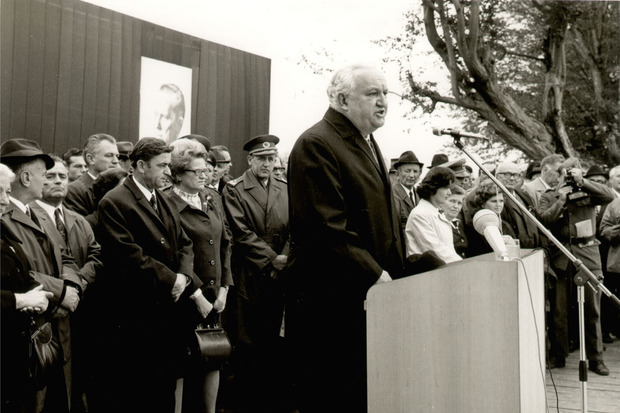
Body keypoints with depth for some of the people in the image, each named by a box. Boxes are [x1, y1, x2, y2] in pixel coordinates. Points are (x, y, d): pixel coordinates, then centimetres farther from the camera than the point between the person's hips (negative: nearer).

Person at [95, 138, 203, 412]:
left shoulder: (165, 202, 15)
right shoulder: (114, 203, -11)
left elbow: (184, 245, 13)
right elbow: (129, 256, -19)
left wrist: (185, 280, -7)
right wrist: (171, 280, -13)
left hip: (168, 311, 8)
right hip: (132, 316, -7)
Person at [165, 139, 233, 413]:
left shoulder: (210, 204, 12)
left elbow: (224, 246, 16)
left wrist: (224, 287, 7)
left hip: (213, 298, 7)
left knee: (213, 359, 13)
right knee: (181, 368, 1)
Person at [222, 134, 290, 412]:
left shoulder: (285, 190, 13)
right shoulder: (234, 190, 0)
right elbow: (242, 233, -7)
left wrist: (285, 262, -8)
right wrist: (273, 258, -12)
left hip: (280, 276, 4)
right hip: (250, 277, -3)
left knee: (276, 340, 5)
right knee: (249, 342, 0)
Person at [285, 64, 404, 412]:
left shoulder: (367, 143, 19)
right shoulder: (316, 145, -12)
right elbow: (327, 228, -20)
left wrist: (392, 276, 15)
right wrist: (375, 275, -19)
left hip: (373, 297, 9)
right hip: (332, 304, -9)